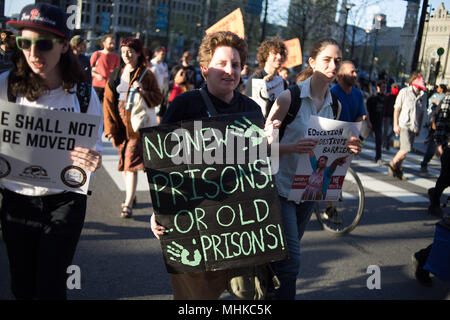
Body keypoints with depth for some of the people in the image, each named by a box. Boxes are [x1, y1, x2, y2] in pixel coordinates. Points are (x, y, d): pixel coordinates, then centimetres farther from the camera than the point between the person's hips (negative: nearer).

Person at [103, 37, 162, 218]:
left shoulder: (146, 75, 0)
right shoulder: (116, 74, 9)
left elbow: (158, 98, 3)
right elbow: (108, 101, 7)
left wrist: (144, 92, -18)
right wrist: (109, 127, -1)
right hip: (119, 124, 4)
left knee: (131, 163, -10)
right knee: (124, 162, 13)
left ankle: (128, 205, -8)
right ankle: (131, 195, 30)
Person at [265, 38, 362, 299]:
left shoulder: (332, 104, 7)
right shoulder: (291, 96, -11)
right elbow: (266, 143, -13)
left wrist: (347, 147, -4)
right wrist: (293, 147, -31)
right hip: (282, 186, -6)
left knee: (287, 256, 16)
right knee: (290, 260, -10)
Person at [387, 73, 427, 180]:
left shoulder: (423, 95, 9)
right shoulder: (404, 92, -2)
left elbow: (421, 113, 16)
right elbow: (396, 109, -1)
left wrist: (419, 128, 14)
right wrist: (395, 125, -7)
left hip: (414, 127, 5)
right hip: (403, 124, -5)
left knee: (404, 149, 6)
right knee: (406, 149, -15)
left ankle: (398, 169, 19)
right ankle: (392, 164, 4)